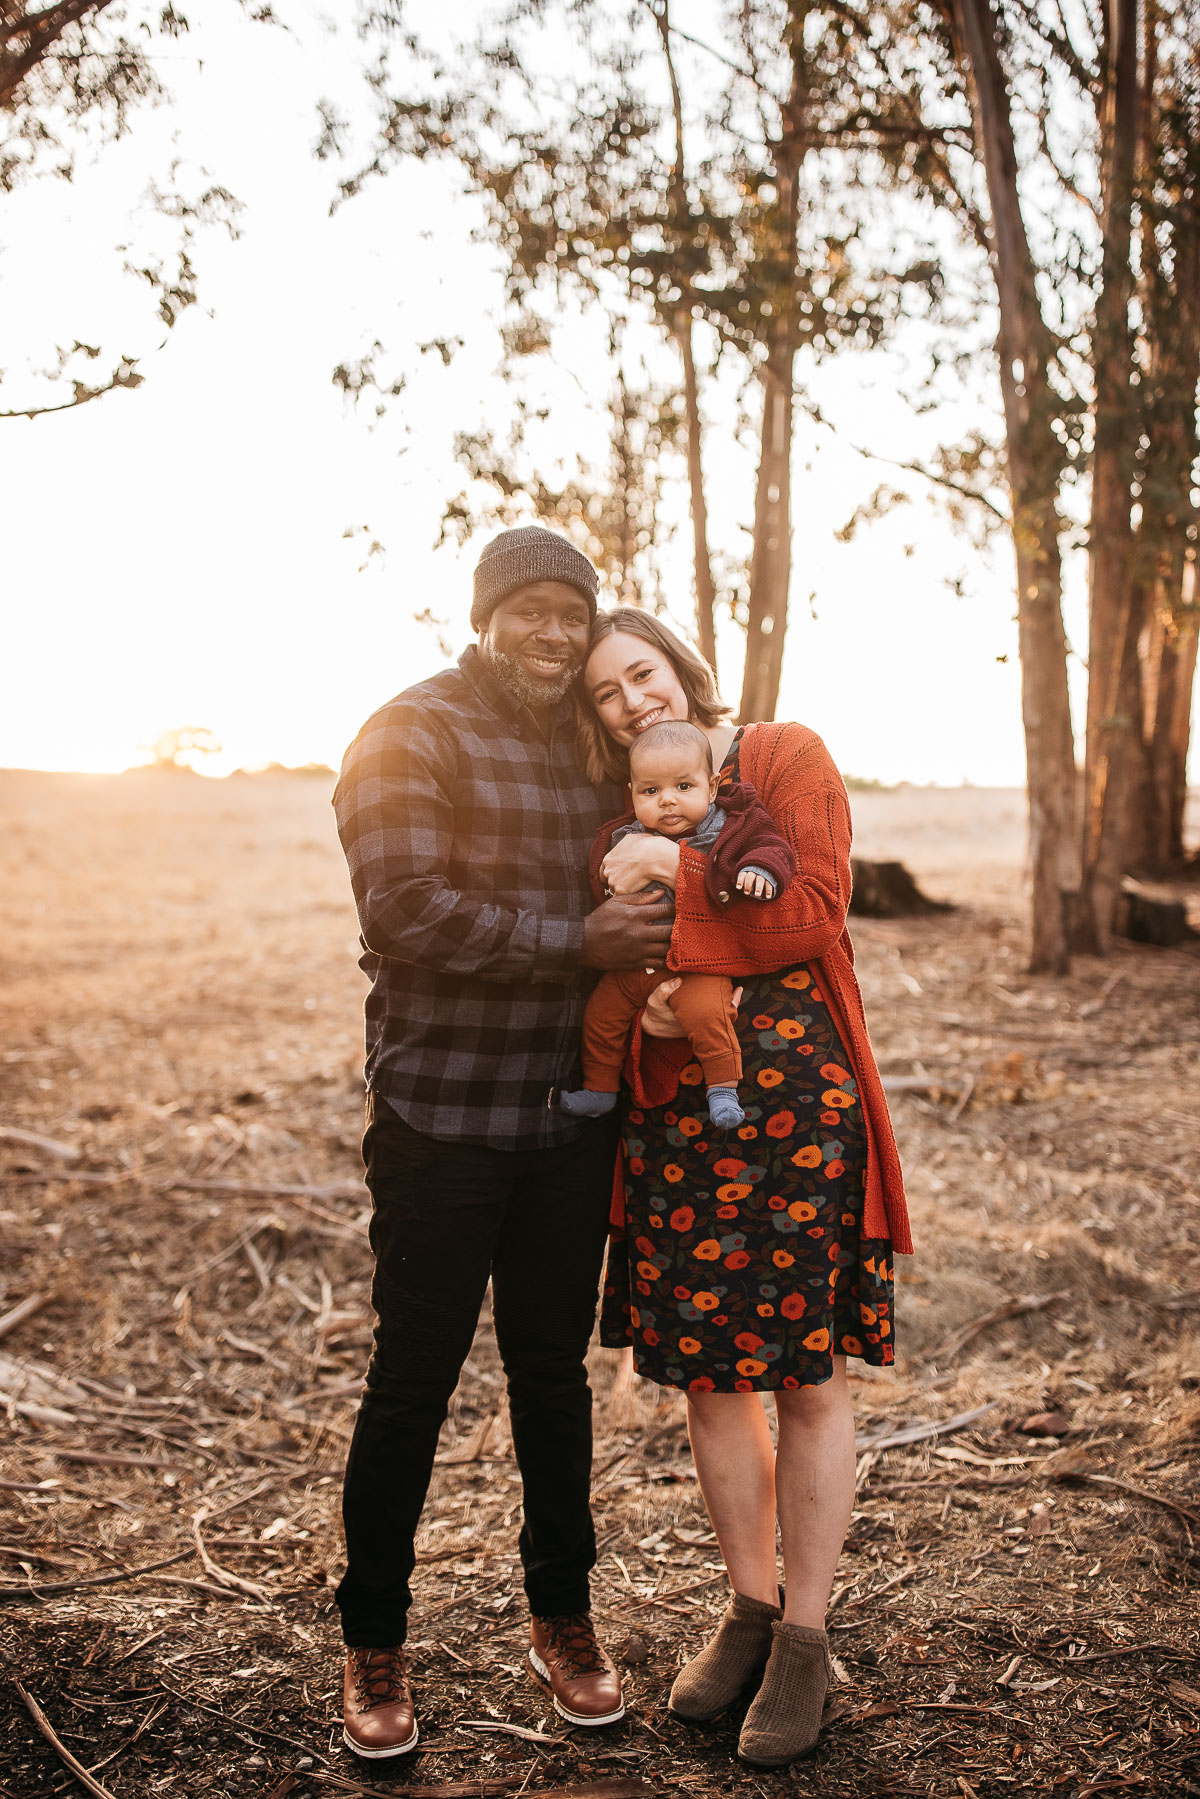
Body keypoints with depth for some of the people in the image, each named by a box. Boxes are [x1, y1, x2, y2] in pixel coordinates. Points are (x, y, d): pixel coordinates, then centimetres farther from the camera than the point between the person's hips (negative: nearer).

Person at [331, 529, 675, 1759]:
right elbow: (408, 915, -19)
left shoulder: (593, 747, 12)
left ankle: (562, 1620, 32)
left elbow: (623, 901, 22)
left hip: (569, 1117, 5)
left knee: (554, 1370, 15)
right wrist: (578, 942, -21)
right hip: (439, 1118, -5)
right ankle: (373, 1645, 23)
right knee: (413, 1379, 4)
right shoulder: (409, 736, -7)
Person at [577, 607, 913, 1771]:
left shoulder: (787, 759, 0)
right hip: (674, 1119, 5)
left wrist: (677, 874, -13)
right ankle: (749, 1608, 30)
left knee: (809, 1381, 4)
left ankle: (804, 1642, 19)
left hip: (800, 1103, -4)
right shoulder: (621, 822, 13)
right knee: (708, 1377, 11)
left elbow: (811, 915, -12)